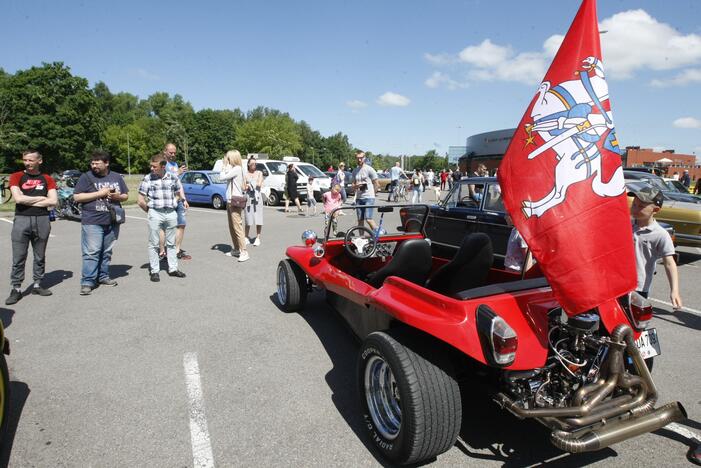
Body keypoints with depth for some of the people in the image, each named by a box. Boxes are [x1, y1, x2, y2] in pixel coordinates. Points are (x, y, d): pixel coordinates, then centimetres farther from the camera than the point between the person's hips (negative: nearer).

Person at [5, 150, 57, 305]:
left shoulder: (47, 179, 9)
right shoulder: (16, 177, 4)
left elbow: (53, 201, -4)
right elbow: (18, 198, -10)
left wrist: (28, 201, -6)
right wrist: (41, 198, -3)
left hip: (42, 220, 2)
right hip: (21, 220, -2)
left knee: (40, 257, 9)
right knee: (18, 258, -1)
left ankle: (37, 285, 19)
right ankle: (16, 289, 5)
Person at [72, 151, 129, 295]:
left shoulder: (117, 177, 13)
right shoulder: (86, 177, 1)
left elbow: (126, 196, 18)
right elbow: (77, 197, -5)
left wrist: (117, 196, -6)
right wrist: (100, 193, -13)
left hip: (112, 222, 4)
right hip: (92, 222, -4)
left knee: (107, 252, 11)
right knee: (91, 253, -9)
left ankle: (103, 276, 22)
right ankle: (87, 282, -5)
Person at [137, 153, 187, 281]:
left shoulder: (173, 178, 4)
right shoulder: (148, 179, -3)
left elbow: (178, 193, 18)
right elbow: (140, 200, -2)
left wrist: (173, 205, 9)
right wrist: (149, 211, 2)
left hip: (171, 213, 3)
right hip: (155, 214, -2)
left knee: (171, 243, 12)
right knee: (154, 244, 3)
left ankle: (173, 268, 21)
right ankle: (154, 271, 11)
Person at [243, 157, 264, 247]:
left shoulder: (259, 173, 9)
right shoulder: (245, 174, 7)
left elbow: (259, 184, -3)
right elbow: (244, 188, 3)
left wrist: (250, 184, -1)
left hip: (257, 197, 0)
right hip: (248, 197, 0)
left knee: (258, 218, -3)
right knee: (248, 219, 0)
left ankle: (257, 238, 3)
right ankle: (246, 238, 11)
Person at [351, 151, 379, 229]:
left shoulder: (369, 169, -3)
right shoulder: (355, 171, 12)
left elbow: (376, 184, 0)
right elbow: (353, 185, 18)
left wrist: (372, 194, 0)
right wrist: (356, 186, -4)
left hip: (369, 197, -5)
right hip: (359, 198, 5)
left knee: (368, 219, -14)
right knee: (360, 220, 8)